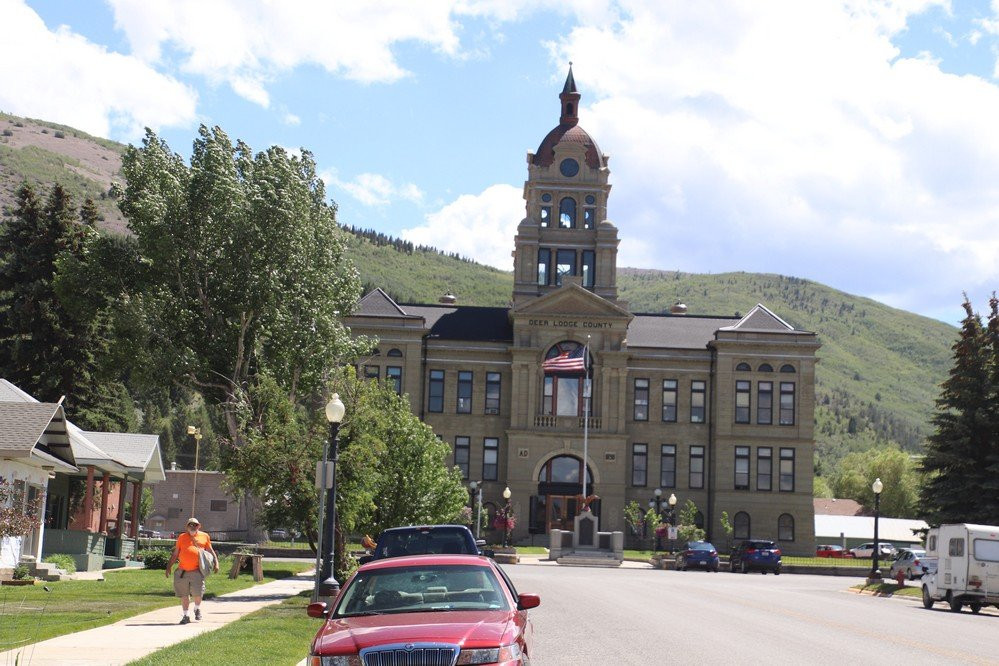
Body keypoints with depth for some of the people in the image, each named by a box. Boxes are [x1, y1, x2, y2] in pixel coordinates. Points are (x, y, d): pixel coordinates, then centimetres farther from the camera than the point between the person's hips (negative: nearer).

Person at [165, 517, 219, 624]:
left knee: (197, 593, -7)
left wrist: (216, 563, 7)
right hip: (182, 571, 2)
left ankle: (197, 609, 23)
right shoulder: (182, 537, 13)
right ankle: (186, 615, 16)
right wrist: (169, 566, 10)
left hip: (197, 571, -1)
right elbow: (175, 554, 15)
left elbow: (210, 551, 18)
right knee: (184, 594, 5)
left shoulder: (204, 536, 12)